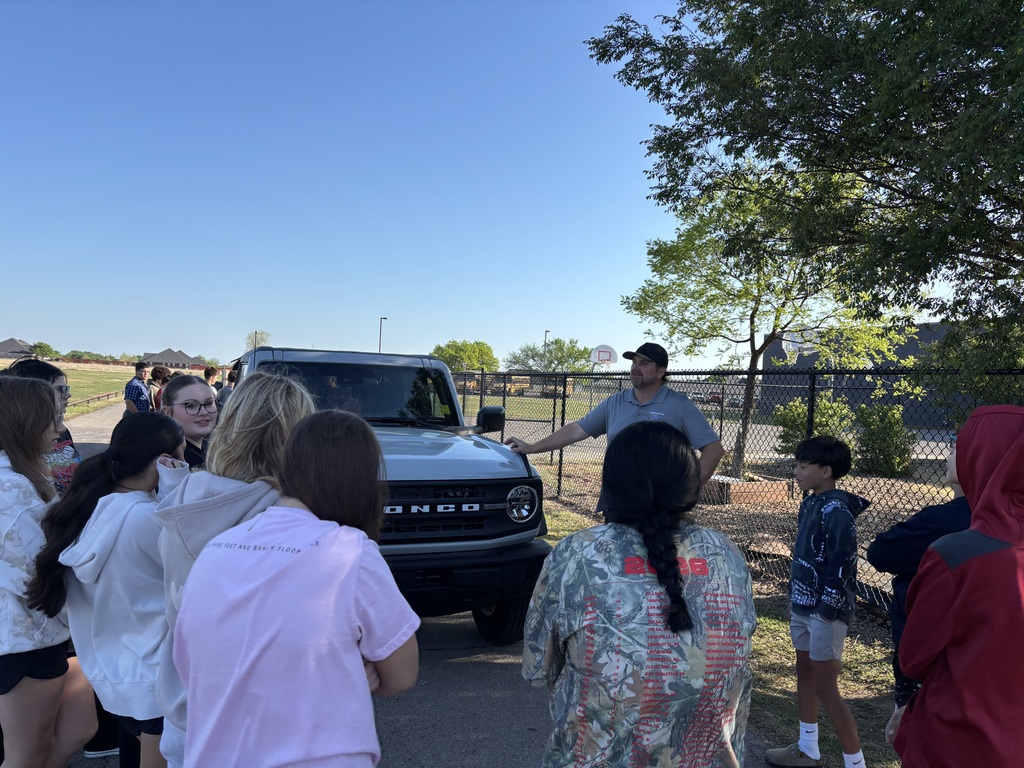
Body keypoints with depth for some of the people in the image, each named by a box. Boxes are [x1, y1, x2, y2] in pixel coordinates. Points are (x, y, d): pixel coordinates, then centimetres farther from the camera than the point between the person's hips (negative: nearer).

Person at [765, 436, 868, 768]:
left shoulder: (836, 511, -20)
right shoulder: (809, 504, 6)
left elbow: (842, 567, -22)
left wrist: (825, 614, -22)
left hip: (826, 610, -9)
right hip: (802, 604, 9)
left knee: (825, 686, -2)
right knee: (804, 671, 18)